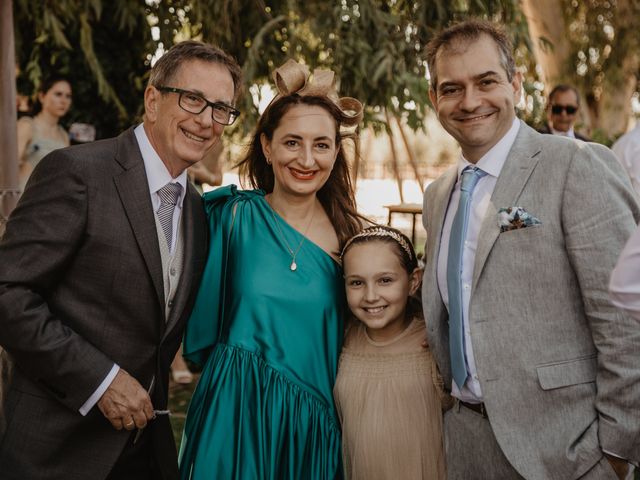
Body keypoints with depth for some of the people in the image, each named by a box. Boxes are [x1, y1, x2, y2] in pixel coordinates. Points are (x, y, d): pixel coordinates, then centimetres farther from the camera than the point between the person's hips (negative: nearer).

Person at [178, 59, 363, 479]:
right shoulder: (234, 215, -6)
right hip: (234, 415, -1)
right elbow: (199, 334, 1)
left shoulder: (346, 237, -2)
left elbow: (345, 344, 8)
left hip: (313, 427, 2)